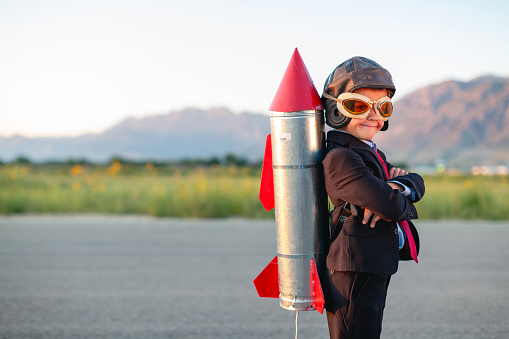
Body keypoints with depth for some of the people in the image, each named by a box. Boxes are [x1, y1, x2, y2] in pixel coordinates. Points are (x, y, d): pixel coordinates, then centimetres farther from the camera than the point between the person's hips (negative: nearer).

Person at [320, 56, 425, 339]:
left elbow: (417, 183, 7)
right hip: (354, 277, -10)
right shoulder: (341, 158, -19)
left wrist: (398, 186, -14)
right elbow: (392, 208, -27)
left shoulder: (372, 154, 15)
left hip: (375, 272, 10)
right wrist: (396, 199, -4)